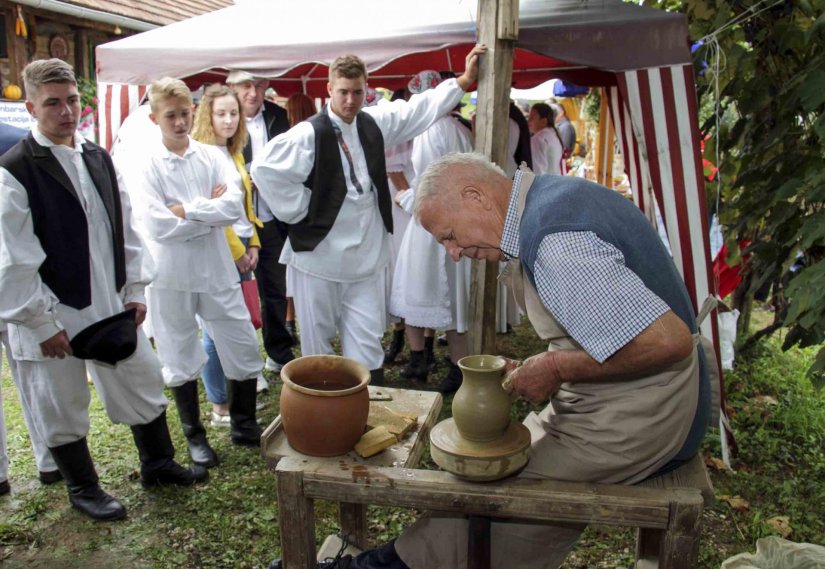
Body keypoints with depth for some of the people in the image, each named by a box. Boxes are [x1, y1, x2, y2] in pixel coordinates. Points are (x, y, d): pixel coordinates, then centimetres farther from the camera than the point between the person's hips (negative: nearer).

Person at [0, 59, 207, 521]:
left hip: (112, 307, 6)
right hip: (52, 318, -5)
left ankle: (158, 463, 38)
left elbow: (126, 229, 10)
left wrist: (134, 290, 6)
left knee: (145, 384, 16)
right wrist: (42, 323, -14)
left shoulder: (99, 159, 6)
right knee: (62, 411, 11)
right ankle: (83, 488, 34)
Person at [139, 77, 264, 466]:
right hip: (172, 275, -2)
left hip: (217, 269, 2)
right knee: (181, 359, 12)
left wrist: (187, 209, -17)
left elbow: (235, 206, -12)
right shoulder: (148, 165, -6)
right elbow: (158, 226, -17)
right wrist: (211, 212, -10)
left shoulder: (212, 157, 1)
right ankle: (194, 435, 31)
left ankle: (243, 424, 30)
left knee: (243, 350, 8)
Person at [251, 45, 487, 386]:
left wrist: (465, 79, 13)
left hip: (367, 254, 5)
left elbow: (422, 108, 14)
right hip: (319, 252, -4)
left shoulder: (374, 123, 7)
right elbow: (264, 169, -17)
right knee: (317, 338, 11)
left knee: (367, 342, 8)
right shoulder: (310, 133, -12)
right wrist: (300, 210, -12)